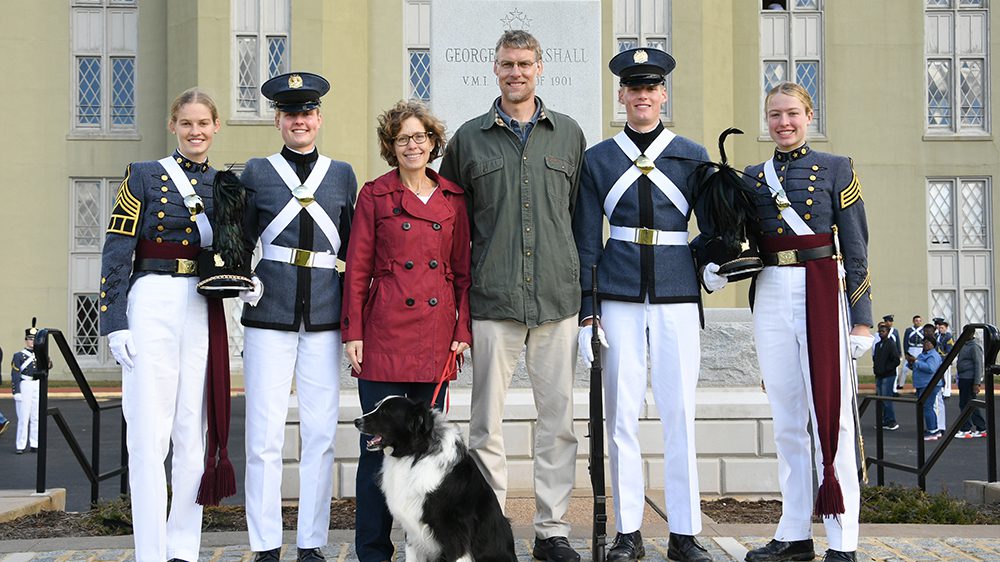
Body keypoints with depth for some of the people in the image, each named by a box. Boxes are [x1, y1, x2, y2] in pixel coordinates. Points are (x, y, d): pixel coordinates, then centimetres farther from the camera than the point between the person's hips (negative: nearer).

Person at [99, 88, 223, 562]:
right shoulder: (143, 176, 3)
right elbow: (117, 253, -1)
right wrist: (115, 322, -9)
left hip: (205, 309, 3)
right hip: (153, 305, -3)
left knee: (193, 431, 5)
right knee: (150, 432, -5)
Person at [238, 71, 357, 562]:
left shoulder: (342, 175, 12)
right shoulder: (256, 173, 8)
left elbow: (352, 246, 15)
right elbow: (240, 241, 13)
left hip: (323, 318, 2)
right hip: (269, 316, -1)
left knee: (321, 432, 2)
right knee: (265, 434, -2)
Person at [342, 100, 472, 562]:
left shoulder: (453, 198, 10)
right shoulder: (374, 195, 3)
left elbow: (463, 269, 12)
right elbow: (357, 269, 2)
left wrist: (463, 330, 4)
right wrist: (353, 332, -3)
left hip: (436, 337, 2)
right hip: (385, 333, -2)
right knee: (380, 444, -2)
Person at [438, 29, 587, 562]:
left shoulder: (569, 134, 11)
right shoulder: (469, 138, 8)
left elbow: (580, 213, 16)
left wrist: (581, 283, 13)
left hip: (558, 297, 1)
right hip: (493, 299, -1)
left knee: (558, 417, 4)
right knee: (487, 422, 1)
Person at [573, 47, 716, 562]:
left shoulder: (692, 156, 8)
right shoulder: (598, 159, 8)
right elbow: (585, 242, 6)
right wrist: (585, 312, 0)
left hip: (677, 297, 0)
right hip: (619, 299, 0)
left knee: (679, 412, 0)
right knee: (621, 415, 1)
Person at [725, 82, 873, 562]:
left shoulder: (836, 170, 2)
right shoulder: (752, 178, 12)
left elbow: (855, 250, -1)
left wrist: (862, 319, -6)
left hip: (821, 295, -4)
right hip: (771, 297, 4)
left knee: (831, 416, -3)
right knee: (787, 419, 8)